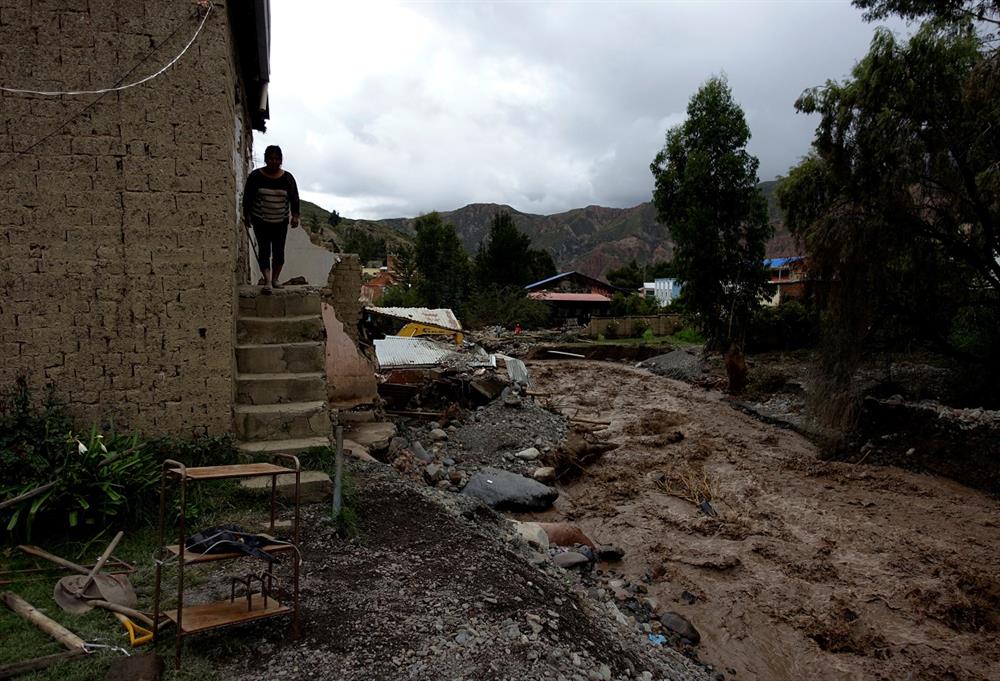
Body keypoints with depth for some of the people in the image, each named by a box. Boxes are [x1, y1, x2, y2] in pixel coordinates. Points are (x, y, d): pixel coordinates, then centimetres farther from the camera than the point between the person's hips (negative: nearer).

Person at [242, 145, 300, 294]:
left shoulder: (287, 178, -1)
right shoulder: (256, 176, -4)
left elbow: (294, 198, 2)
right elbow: (247, 197, 1)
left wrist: (295, 215, -7)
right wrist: (247, 214, -2)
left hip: (280, 221, 2)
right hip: (261, 221, -2)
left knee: (279, 251, 5)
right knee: (264, 250, -10)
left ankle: (275, 278, 20)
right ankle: (267, 281, -15)